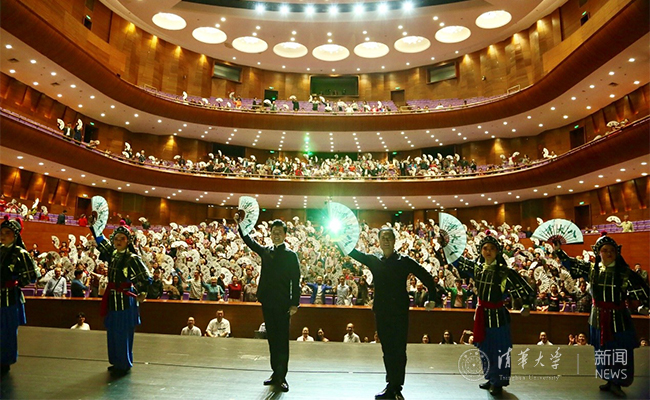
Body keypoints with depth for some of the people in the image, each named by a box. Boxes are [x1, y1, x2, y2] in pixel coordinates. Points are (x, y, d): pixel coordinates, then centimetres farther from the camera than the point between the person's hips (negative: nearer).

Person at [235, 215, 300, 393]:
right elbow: (249, 242, 16)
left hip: (283, 304, -4)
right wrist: (241, 225, 3)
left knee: (282, 340, 1)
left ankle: (281, 376, 9)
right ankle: (275, 373, 23)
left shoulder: (291, 255, -4)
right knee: (272, 339, 12)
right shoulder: (265, 251, 10)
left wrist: (294, 304, -13)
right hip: (267, 302, 5)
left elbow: (295, 282, -6)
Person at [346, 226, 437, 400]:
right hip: (381, 312, 3)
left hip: (399, 311, -3)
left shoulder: (404, 261, -2)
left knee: (399, 350, -1)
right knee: (387, 350, 11)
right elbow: (353, 253, 7)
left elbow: (426, 277, -3)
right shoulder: (374, 261, 7)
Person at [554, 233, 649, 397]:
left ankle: (617, 383, 17)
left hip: (619, 318, -2)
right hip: (599, 318, 3)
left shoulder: (625, 272, -7)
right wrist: (558, 250, 4)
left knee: (621, 353, 2)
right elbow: (571, 264, 9)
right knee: (602, 351, 13)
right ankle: (609, 381, 28)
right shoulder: (591, 269, 0)